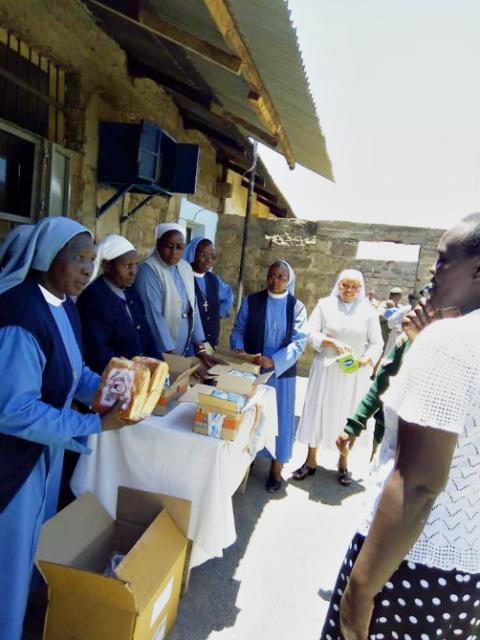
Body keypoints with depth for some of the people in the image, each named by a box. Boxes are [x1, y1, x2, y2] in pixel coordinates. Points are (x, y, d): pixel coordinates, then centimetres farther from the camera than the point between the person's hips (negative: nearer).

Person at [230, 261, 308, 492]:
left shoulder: (297, 307, -3)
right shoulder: (251, 301, 0)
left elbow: (299, 342, -11)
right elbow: (238, 329, 3)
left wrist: (274, 361, -23)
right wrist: (238, 347, -18)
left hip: (281, 372, -1)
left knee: (279, 417, 8)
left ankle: (276, 468, 24)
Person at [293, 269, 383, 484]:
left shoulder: (368, 311, 3)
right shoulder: (325, 304, 1)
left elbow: (377, 343, 1)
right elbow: (310, 333, -4)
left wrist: (366, 359, -17)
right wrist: (332, 342, -19)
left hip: (355, 373, 1)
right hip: (326, 369, 0)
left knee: (347, 416, 8)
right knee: (318, 413, 6)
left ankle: (343, 464, 26)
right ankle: (310, 461, 22)